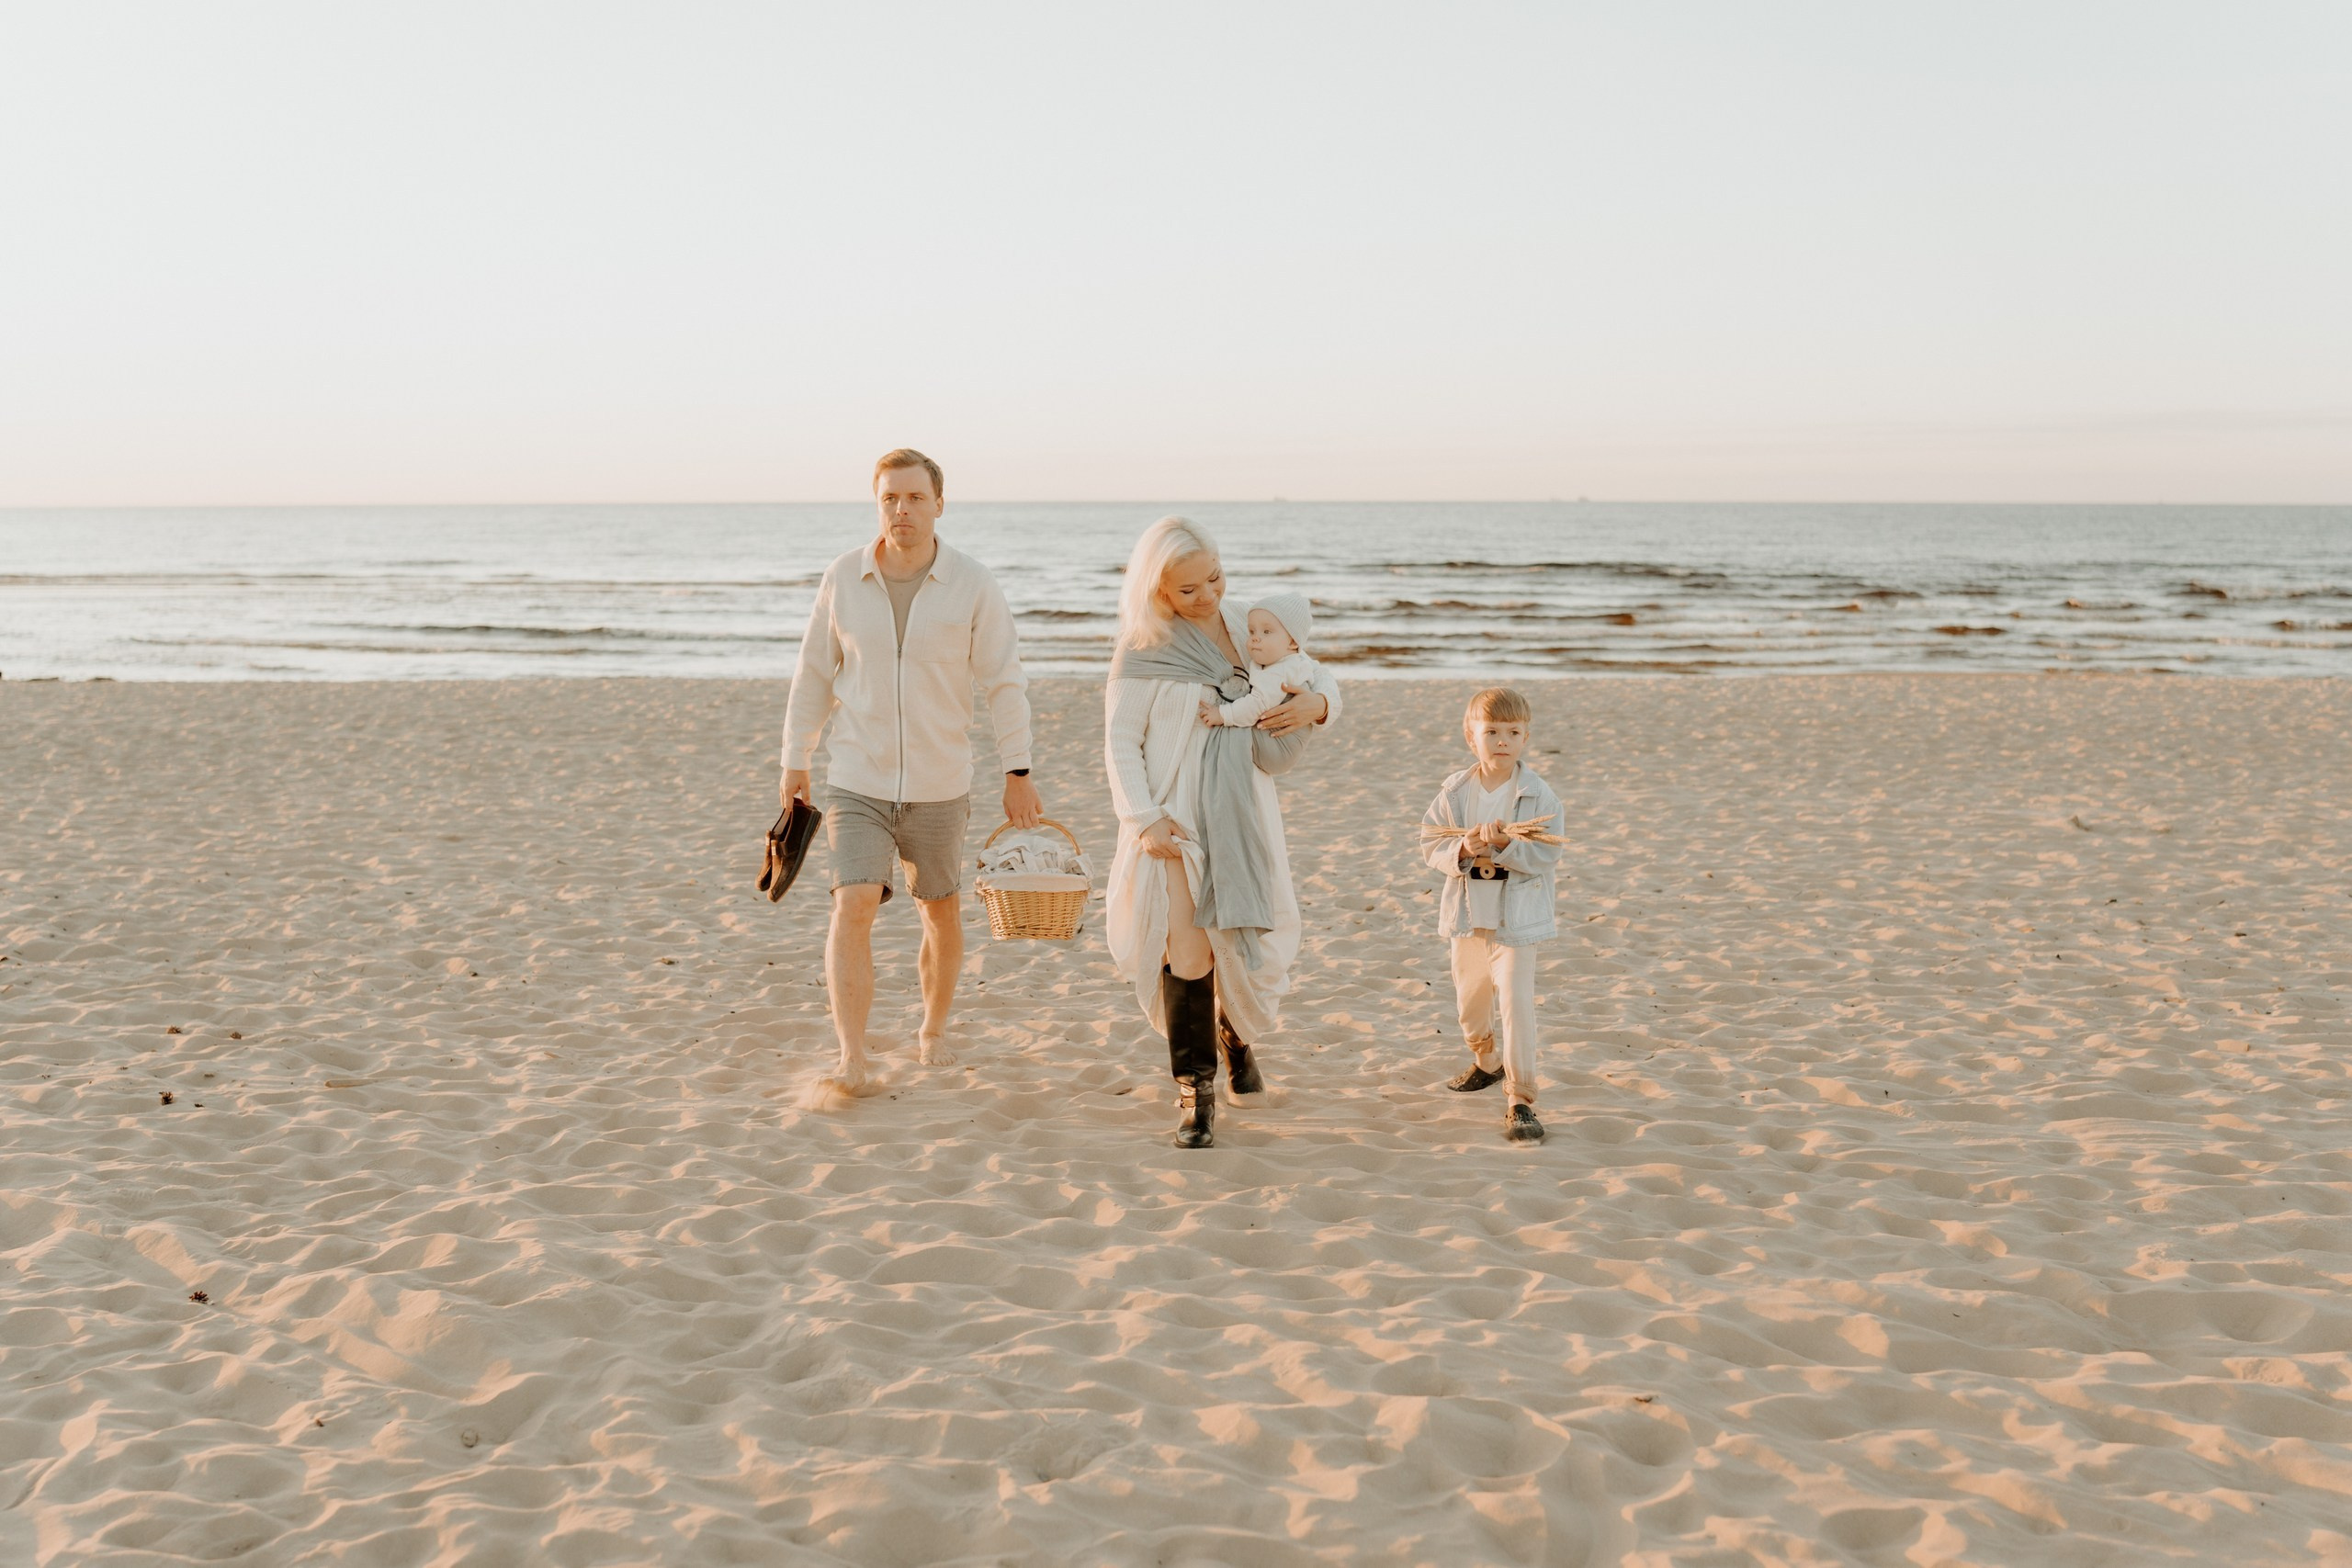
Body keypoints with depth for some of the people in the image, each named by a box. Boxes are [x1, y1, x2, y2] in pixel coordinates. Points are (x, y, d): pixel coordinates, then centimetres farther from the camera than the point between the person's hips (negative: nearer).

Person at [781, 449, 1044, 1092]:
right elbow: (814, 675, 5)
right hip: (856, 781, 0)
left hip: (939, 786, 0)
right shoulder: (843, 579, -4)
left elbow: (1004, 681, -3)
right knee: (853, 907, -14)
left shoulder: (972, 584, -8)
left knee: (941, 912, 13)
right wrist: (795, 760, 7)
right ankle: (853, 1056, -14)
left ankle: (934, 1029, 35)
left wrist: (1018, 773, -4)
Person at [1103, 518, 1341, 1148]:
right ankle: (1196, 1092, 6)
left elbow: (1320, 679, 13)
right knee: (1187, 952, -5)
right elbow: (1120, 743, -5)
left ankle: (1236, 1032, 41)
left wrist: (1315, 701, -11)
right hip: (1176, 824, -4)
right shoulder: (1143, 650, -7)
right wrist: (1143, 820, -14)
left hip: (1243, 817, 4)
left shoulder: (1247, 627, 7)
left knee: (1249, 946, 8)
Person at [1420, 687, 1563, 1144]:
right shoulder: (1454, 792, -1)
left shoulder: (1538, 794, -9)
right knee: (1469, 998, 19)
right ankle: (1484, 1062, 48)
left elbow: (1547, 854, -14)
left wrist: (1505, 844, -29)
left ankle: (1520, 1100, -7)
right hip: (1468, 913, 4)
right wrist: (1464, 850, -21)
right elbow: (1433, 846, -2)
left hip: (1517, 914, -4)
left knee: (1516, 1000, -13)